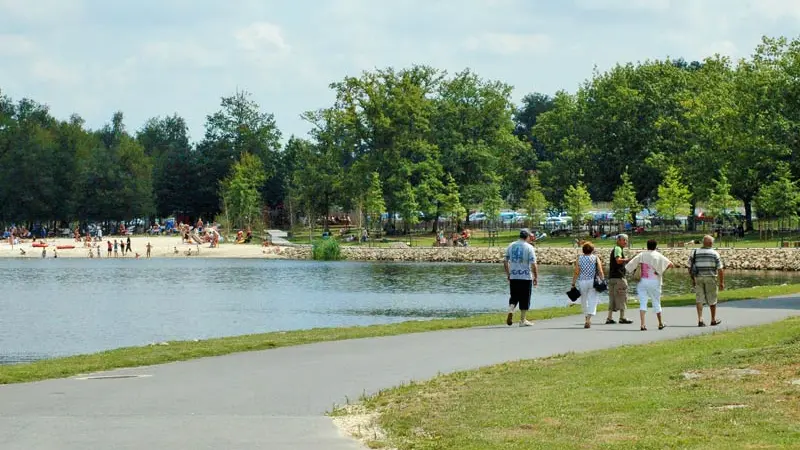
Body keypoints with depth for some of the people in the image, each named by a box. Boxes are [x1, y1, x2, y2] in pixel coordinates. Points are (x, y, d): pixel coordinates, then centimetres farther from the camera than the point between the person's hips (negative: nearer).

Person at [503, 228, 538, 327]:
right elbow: (533, 265, -11)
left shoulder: (511, 246, 6)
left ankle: (510, 311, -11)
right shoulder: (529, 247, -7)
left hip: (513, 277, 4)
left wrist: (507, 274, 21)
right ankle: (522, 320, 10)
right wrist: (536, 277, -2)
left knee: (514, 297, 14)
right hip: (526, 277, -4)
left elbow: (505, 262, 10)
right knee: (524, 299, 6)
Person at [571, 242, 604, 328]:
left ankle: (587, 318, 24)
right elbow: (600, 271, -6)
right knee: (592, 300, -2)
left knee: (584, 301, 14)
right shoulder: (595, 258, 1)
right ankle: (589, 318, -18)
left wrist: (573, 283, 0)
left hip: (582, 282, 1)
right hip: (593, 281, -1)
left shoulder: (579, 259, 1)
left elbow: (576, 272, -3)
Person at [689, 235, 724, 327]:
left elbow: (690, 267, 5)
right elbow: (720, 269, -6)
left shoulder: (695, 252, 3)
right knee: (712, 300, 11)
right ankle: (713, 320, 23)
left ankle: (700, 319, -8)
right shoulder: (715, 254, -4)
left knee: (700, 299, 4)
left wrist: (692, 279, 15)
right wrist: (722, 282, 0)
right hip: (710, 278, -2)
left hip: (698, 278, 2)